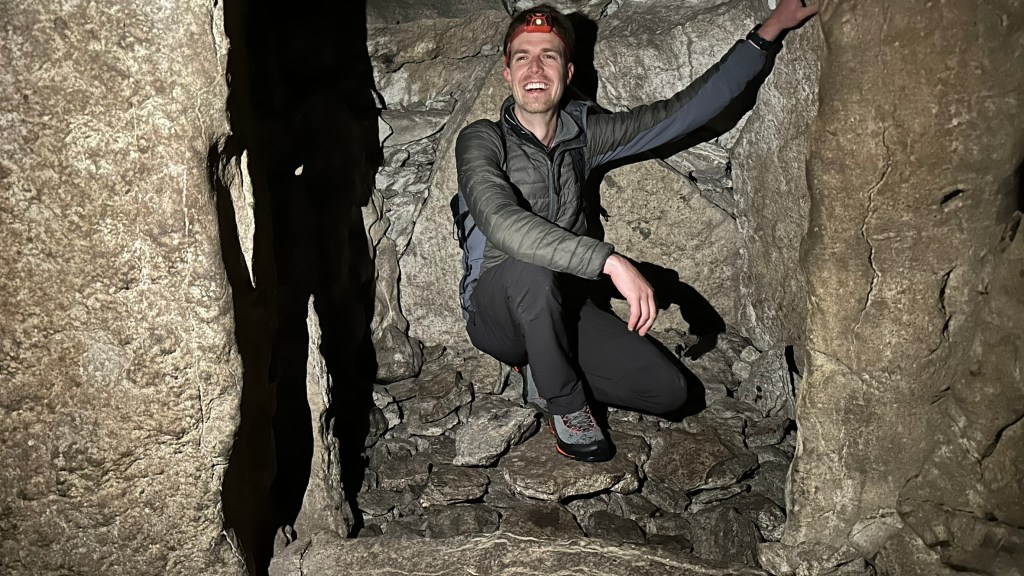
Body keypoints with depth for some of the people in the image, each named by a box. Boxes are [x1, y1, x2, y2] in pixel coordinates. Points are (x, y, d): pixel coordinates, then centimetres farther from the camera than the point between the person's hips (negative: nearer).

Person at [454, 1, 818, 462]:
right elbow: (503, 224, -32)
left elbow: (681, 111, 6)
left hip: (560, 309, 5)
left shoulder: (583, 135, 3)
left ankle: (545, 369, 12)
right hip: (498, 314, -4)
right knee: (531, 270, -39)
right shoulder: (483, 140, -13)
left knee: (667, 390, -9)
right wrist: (609, 260, -39)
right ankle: (567, 405, -15)